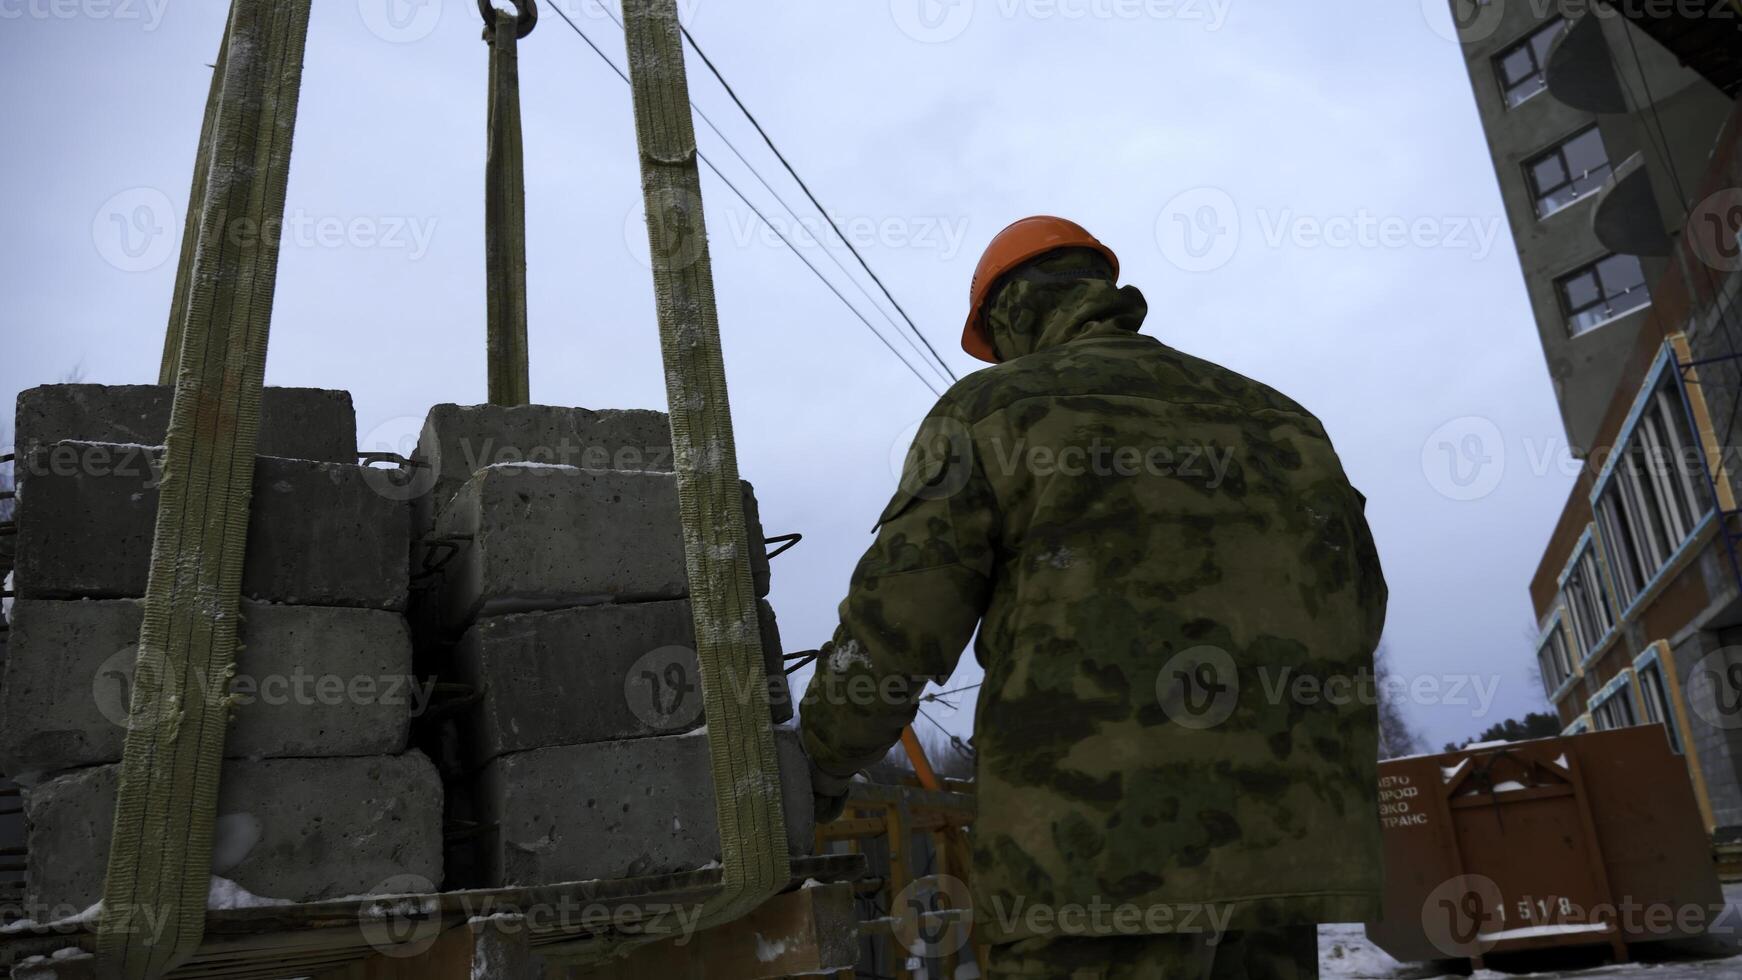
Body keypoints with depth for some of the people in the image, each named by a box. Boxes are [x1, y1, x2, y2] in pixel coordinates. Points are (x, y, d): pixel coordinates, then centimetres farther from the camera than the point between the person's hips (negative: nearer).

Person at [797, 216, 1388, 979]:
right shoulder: (1272, 417, 19)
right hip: (1281, 836, 6)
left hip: (1100, 832, -5)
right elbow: (1353, 607, 19)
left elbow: (896, 620, -3)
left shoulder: (989, 411, 3)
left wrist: (821, 765, 12)